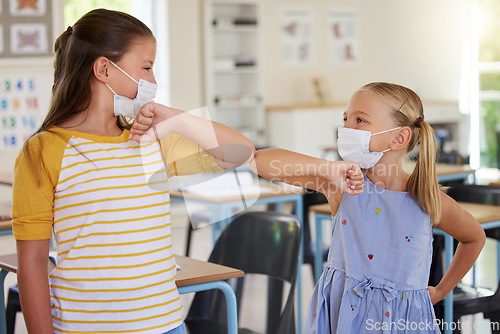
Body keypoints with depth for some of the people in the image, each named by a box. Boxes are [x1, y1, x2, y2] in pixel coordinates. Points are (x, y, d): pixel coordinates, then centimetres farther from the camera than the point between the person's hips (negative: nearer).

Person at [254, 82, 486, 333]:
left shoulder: (429, 202, -8)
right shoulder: (342, 185, -9)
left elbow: (475, 238, 12)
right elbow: (261, 161, -19)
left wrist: (440, 291, 13)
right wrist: (330, 169, -26)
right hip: (341, 313, 0)